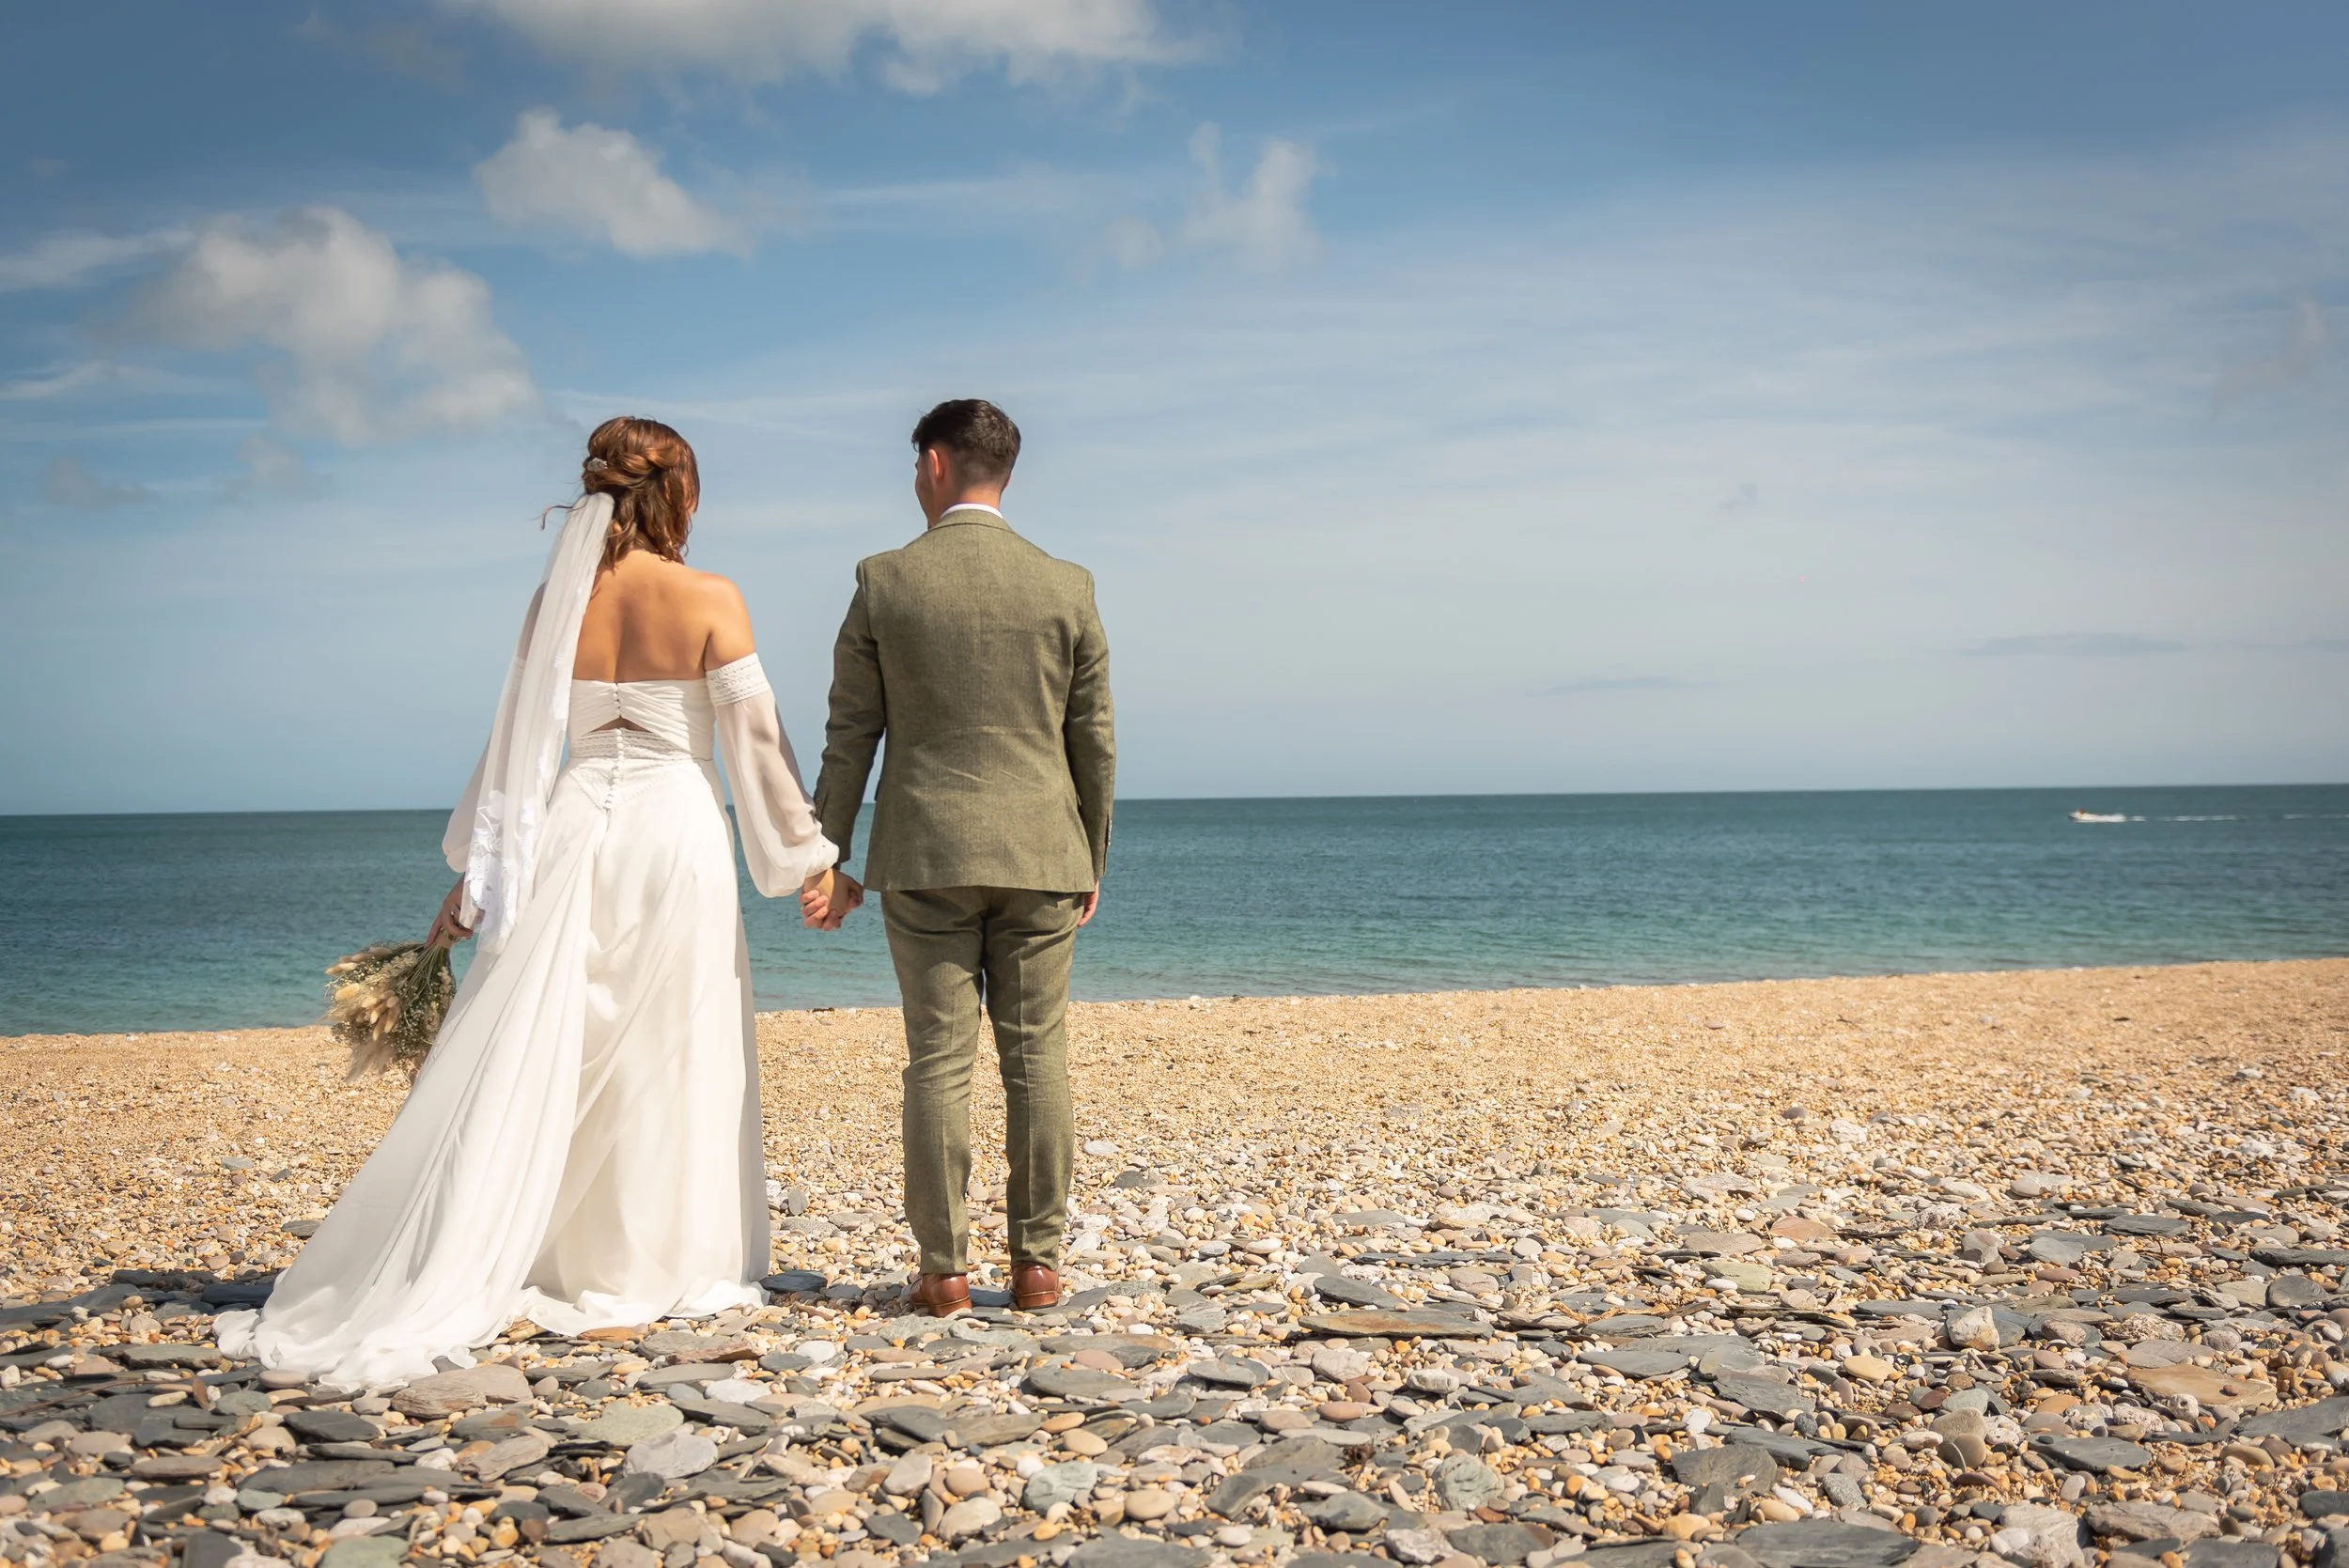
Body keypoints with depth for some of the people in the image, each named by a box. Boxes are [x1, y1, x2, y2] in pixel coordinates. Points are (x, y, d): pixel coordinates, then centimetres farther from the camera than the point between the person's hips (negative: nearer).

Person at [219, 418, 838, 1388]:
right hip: (678, 832, -3)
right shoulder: (711, 601, -7)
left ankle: (440, 1289, 5)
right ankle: (655, 1273, 15)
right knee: (670, 1057, 8)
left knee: (524, 1060, 5)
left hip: (574, 834, 3)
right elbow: (755, 737, -6)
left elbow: (518, 740, 5)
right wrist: (806, 856, 3)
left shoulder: (556, 601, 3)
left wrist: (477, 871, 10)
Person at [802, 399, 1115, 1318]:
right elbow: (1094, 742, 4)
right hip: (1040, 857, 1)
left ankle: (944, 1270, 6)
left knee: (939, 1062, 3)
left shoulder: (884, 583, -2)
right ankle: (1037, 1262, 10)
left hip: (925, 860, -1)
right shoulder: (1066, 587, 1)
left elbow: (850, 735, 0)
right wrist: (1092, 861, 14)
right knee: (1036, 1059, 6)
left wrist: (827, 859, 6)